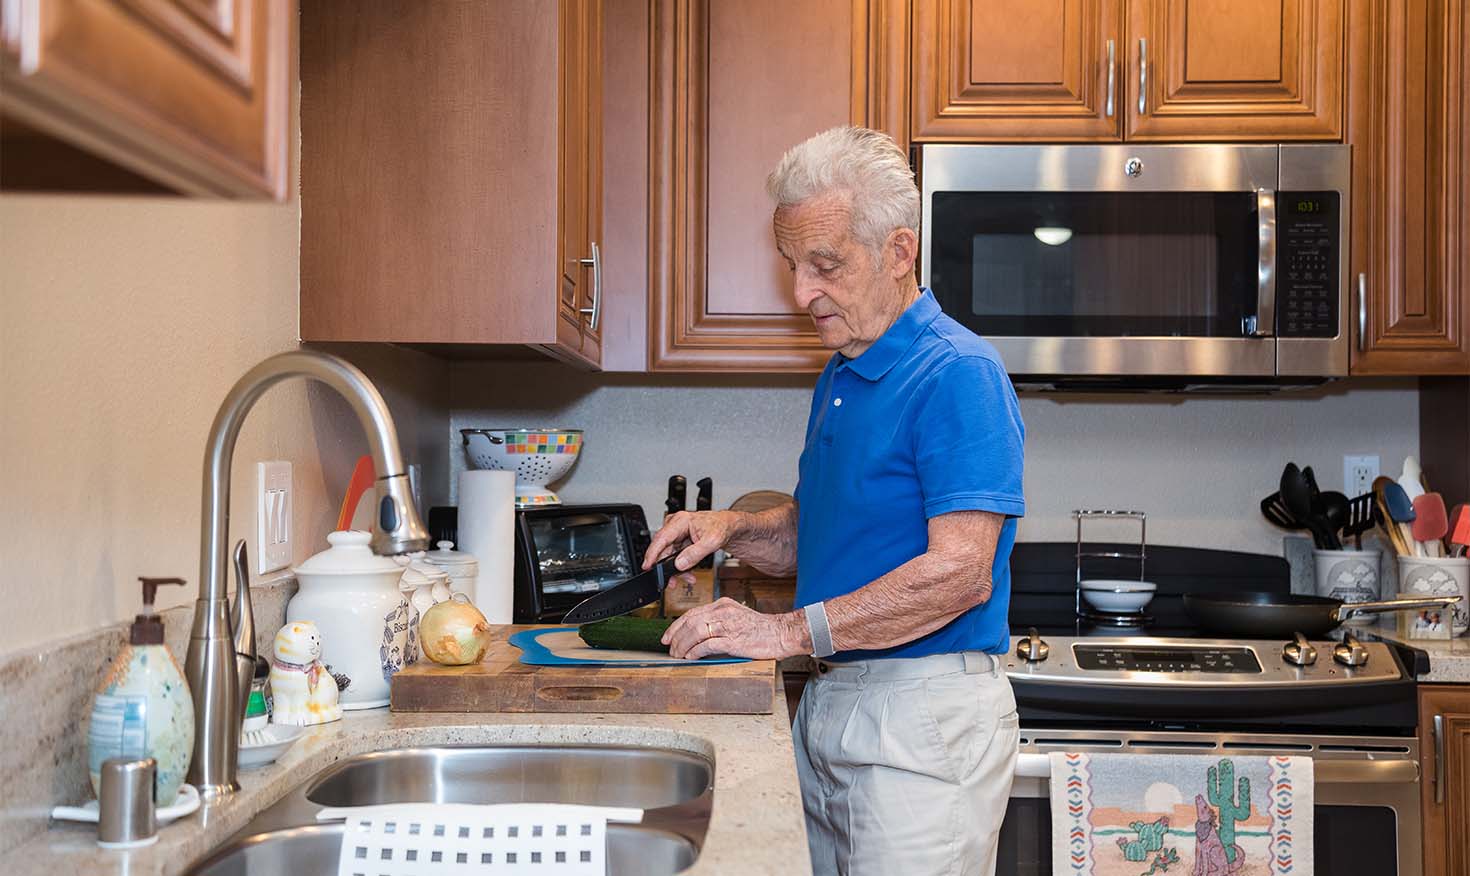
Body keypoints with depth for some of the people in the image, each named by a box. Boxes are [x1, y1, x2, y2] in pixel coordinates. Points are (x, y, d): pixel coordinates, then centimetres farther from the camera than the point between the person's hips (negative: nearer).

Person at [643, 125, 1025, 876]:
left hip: (924, 712, -8)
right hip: (827, 702, 8)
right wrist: (733, 529, 2)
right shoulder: (840, 377, 14)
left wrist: (790, 631, -23)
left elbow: (960, 573, -24)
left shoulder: (958, 375, -16)